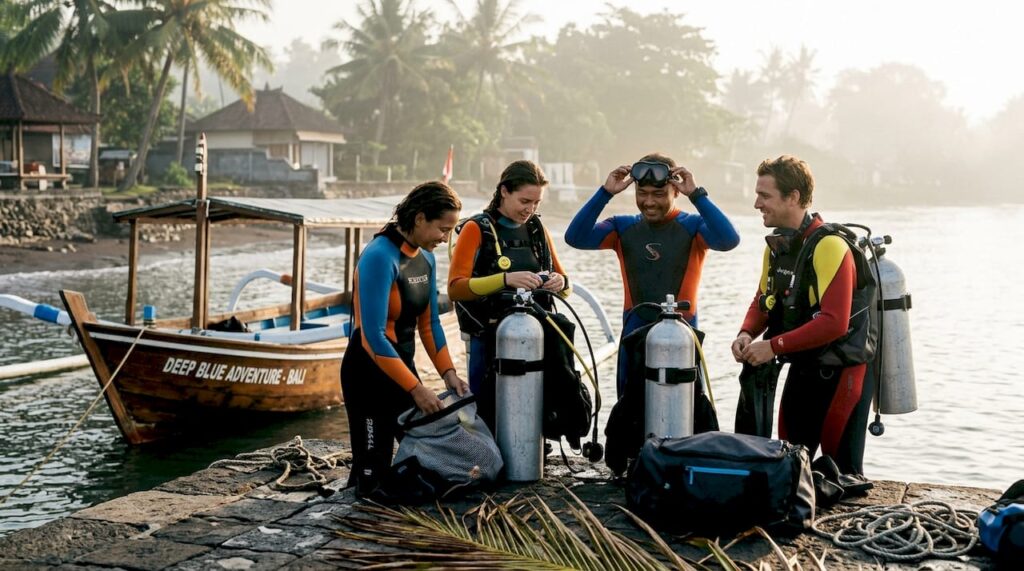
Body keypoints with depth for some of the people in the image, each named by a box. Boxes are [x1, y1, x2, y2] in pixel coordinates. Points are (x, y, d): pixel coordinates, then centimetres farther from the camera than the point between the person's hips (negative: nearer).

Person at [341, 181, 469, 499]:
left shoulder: (425, 258, 4)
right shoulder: (380, 257, -22)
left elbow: (429, 322, 12)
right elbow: (374, 336, -25)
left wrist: (448, 372, 0)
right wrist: (415, 388, -23)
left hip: (402, 364, 8)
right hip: (370, 369, -8)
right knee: (372, 483, -6)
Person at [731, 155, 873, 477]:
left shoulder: (829, 246, -23)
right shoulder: (777, 245, 4)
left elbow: (834, 323, -29)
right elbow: (763, 301, 14)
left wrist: (773, 346, -26)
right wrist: (747, 334, -7)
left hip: (841, 373, -8)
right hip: (802, 368, 8)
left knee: (842, 468, -3)